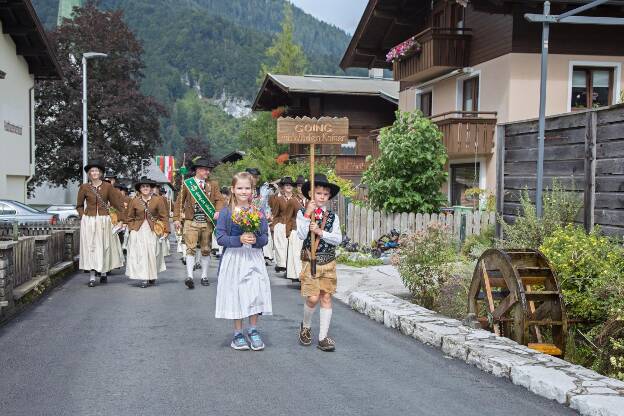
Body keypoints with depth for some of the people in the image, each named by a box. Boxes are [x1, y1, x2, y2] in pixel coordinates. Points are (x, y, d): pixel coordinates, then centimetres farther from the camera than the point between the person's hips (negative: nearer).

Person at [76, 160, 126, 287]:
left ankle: (103, 273, 20)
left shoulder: (107, 186, 1)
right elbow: (79, 206, 12)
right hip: (89, 221, 0)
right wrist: (83, 215, -1)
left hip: (104, 220, 1)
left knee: (105, 246, 6)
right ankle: (92, 277, -2)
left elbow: (116, 203, 3)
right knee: (90, 246, -2)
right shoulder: (84, 187, 1)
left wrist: (120, 218, -4)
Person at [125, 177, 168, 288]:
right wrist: (133, 228, 2)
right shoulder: (134, 201, 2)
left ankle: (152, 276, 19)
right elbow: (129, 217, 14)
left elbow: (164, 216, 2)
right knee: (140, 254, -5)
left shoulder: (157, 200, -2)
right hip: (138, 231, 1)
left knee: (152, 253, 1)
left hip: (152, 231, -1)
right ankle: (143, 278, -3)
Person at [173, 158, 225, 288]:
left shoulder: (213, 184, 10)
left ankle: (204, 276, 19)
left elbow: (219, 199, 2)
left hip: (207, 222, 2)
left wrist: (218, 211, -18)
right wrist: (177, 219, 1)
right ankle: (189, 276, -17)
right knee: (191, 248, -12)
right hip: (191, 222, -2)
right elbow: (179, 202, 8)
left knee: (206, 250, 9)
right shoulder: (187, 184, 6)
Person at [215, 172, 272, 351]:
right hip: (233, 258, -1)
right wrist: (239, 239, -21)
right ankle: (238, 334, 17)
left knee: (255, 293, -1)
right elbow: (220, 237, -8)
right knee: (236, 294, 3)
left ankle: (253, 331, 17)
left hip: (254, 257, 2)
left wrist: (256, 240, -18)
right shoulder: (226, 212, -1)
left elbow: (265, 237, 3)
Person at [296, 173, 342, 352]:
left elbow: (338, 239, -4)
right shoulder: (302, 213, -1)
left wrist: (320, 232, -16)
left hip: (328, 262, 3)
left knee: (326, 297, 3)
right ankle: (306, 326, 21)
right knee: (312, 298, -8)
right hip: (310, 261, -3)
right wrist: (308, 215, -20)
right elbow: (302, 235, -15)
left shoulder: (333, 216, 5)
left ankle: (323, 337, 9)